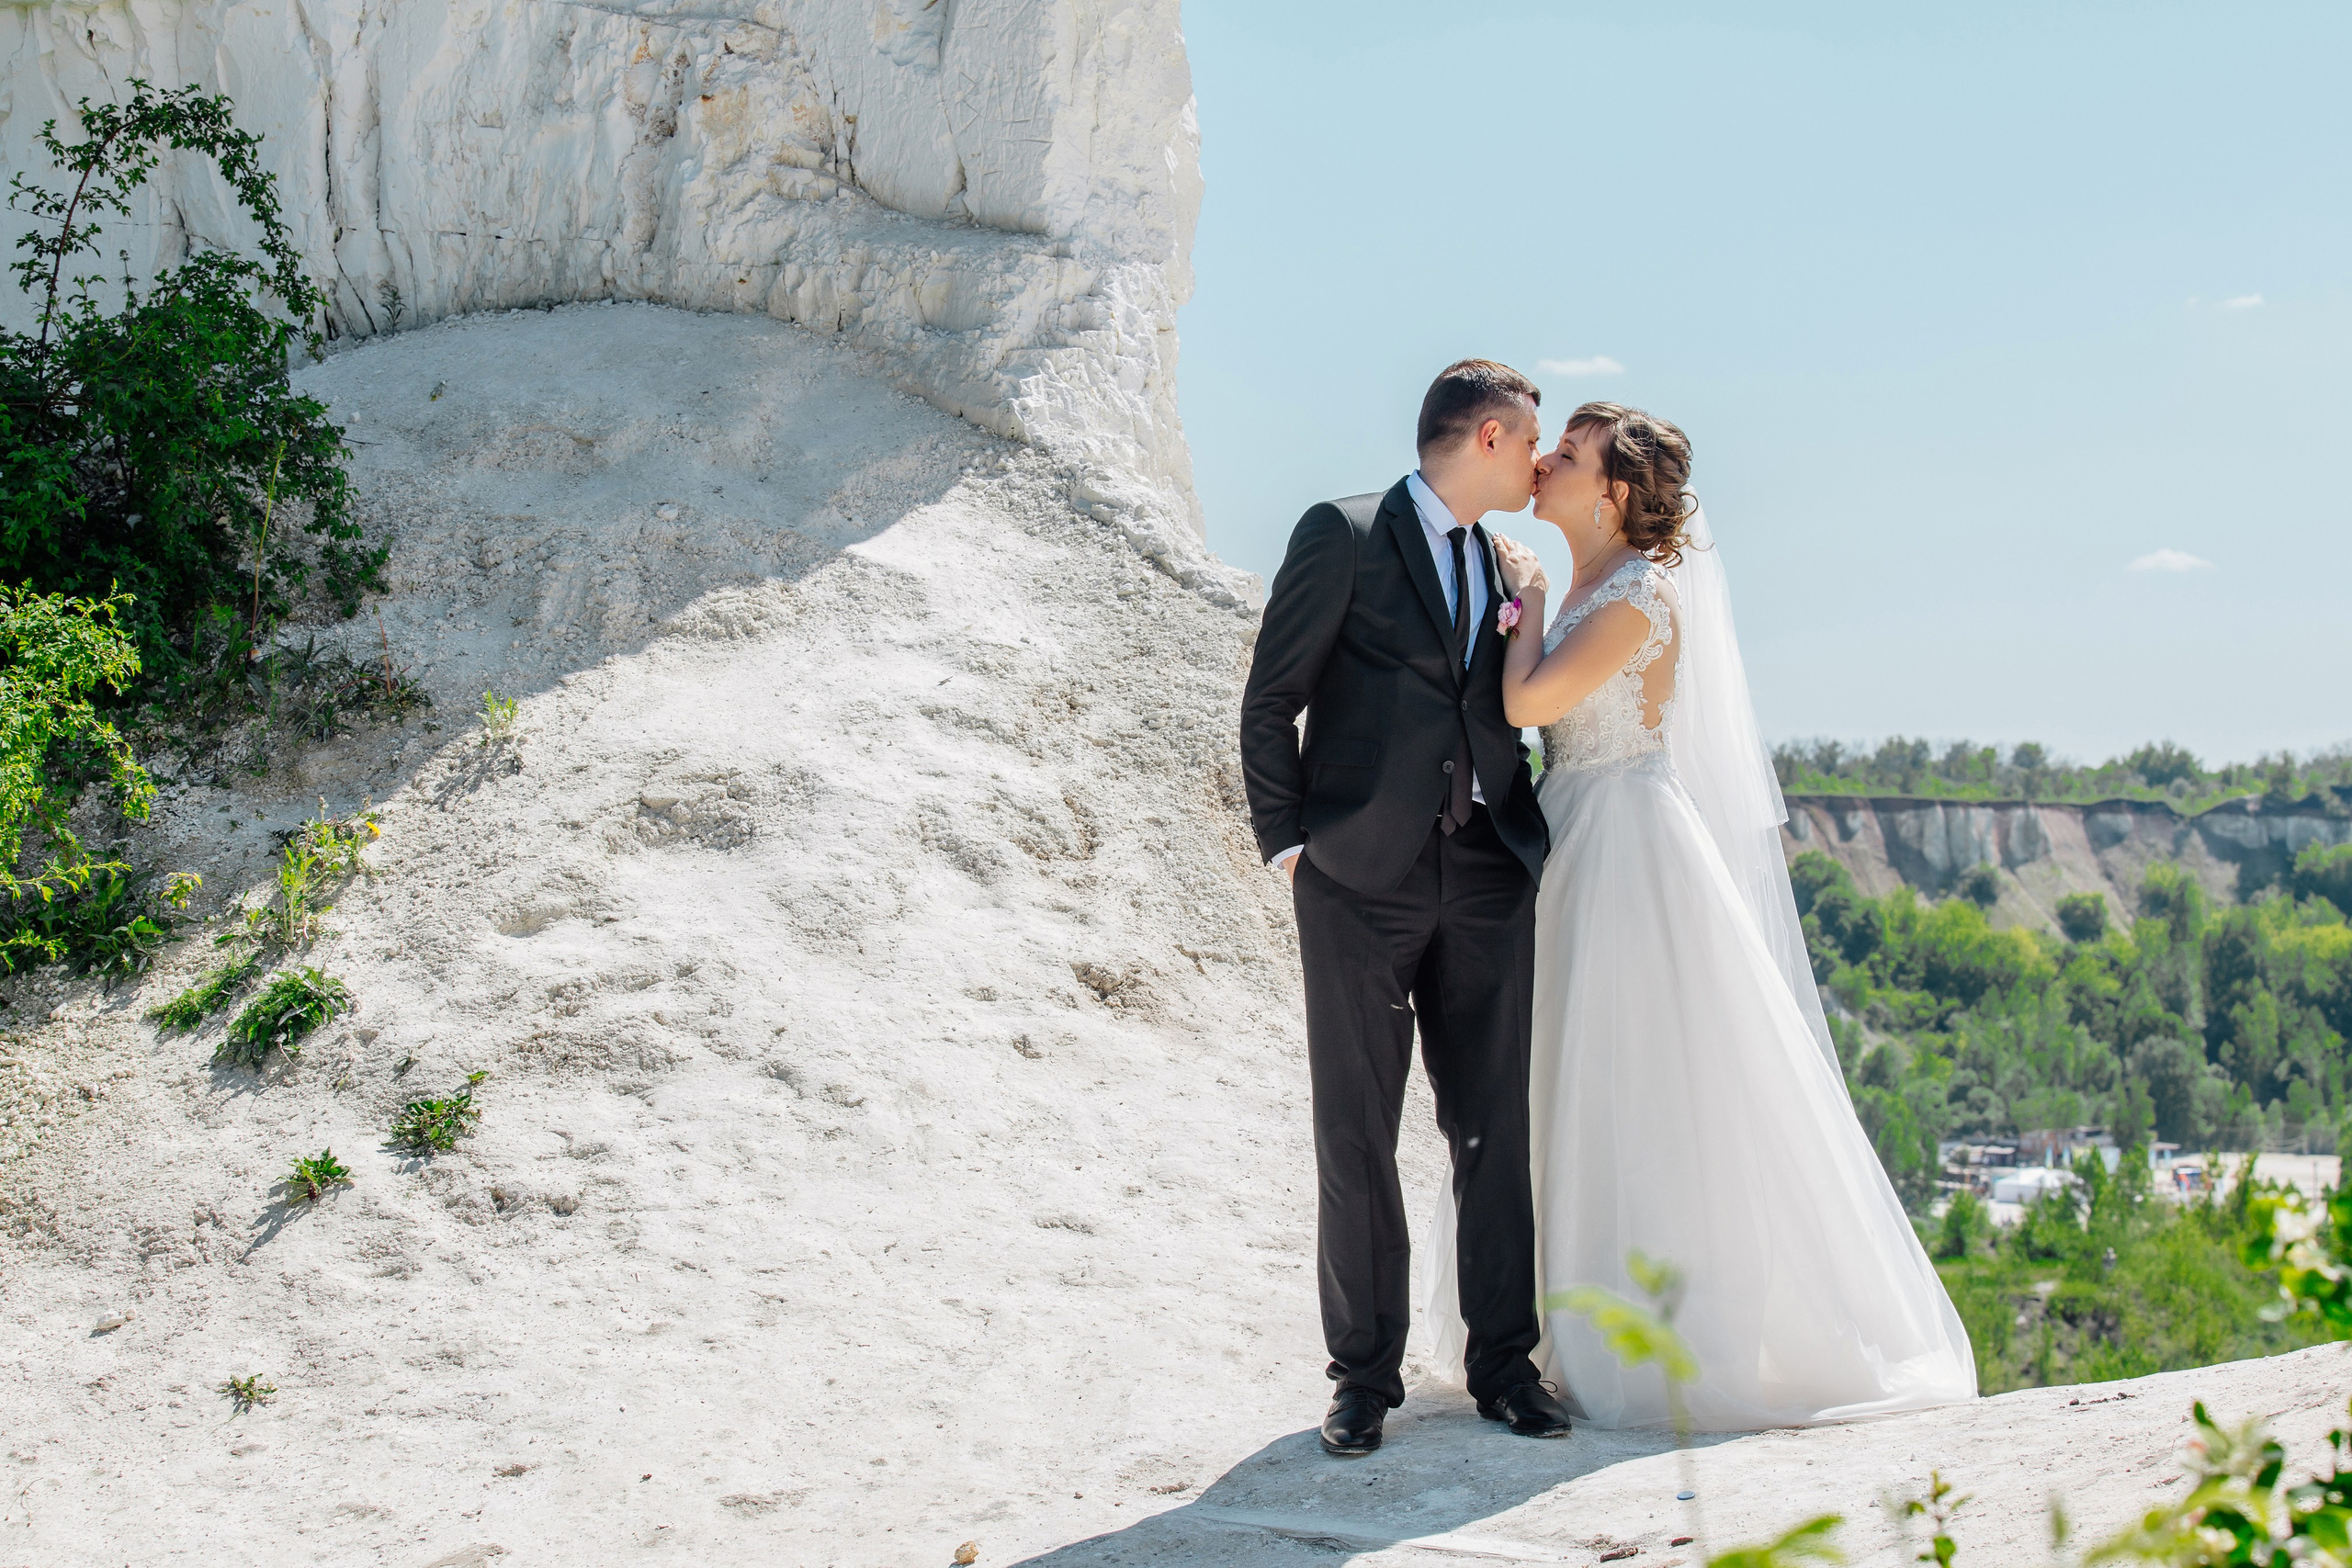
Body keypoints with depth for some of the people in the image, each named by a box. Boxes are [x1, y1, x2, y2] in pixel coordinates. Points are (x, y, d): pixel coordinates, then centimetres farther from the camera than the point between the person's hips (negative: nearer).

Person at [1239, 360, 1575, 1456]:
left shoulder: (1501, 564, 16)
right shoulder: (1343, 536, -2)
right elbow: (1269, 704, -2)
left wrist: (1527, 839, 5)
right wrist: (1288, 846, -6)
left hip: (1485, 879, 5)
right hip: (1362, 877, -5)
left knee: (1495, 1127, 5)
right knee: (1356, 1135, 0)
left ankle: (1502, 1360, 15)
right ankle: (1365, 1374, 10)